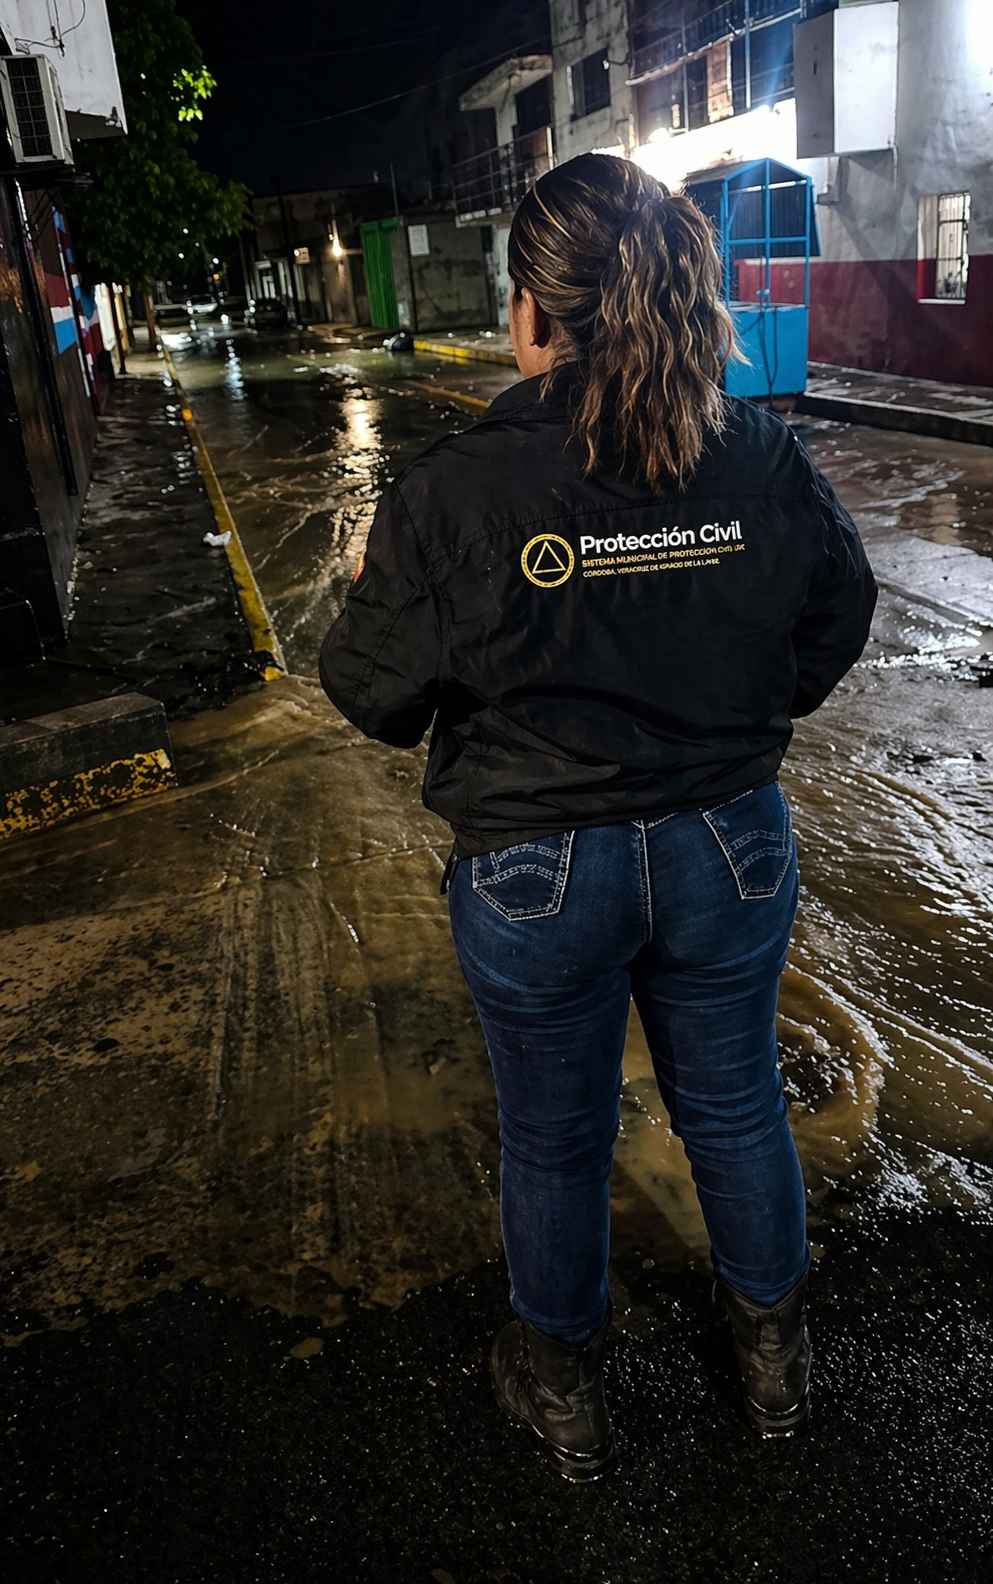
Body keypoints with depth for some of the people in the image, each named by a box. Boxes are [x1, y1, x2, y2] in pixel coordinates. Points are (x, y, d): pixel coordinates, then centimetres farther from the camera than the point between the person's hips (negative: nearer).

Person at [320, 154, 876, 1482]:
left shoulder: (457, 490, -22)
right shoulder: (765, 460, -11)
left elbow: (373, 689, -10)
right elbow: (837, 624, 5)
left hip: (538, 872, -2)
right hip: (731, 849, 3)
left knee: (555, 1140, 21)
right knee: (736, 1105, 25)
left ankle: (564, 1383, 46)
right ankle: (774, 1349, 50)